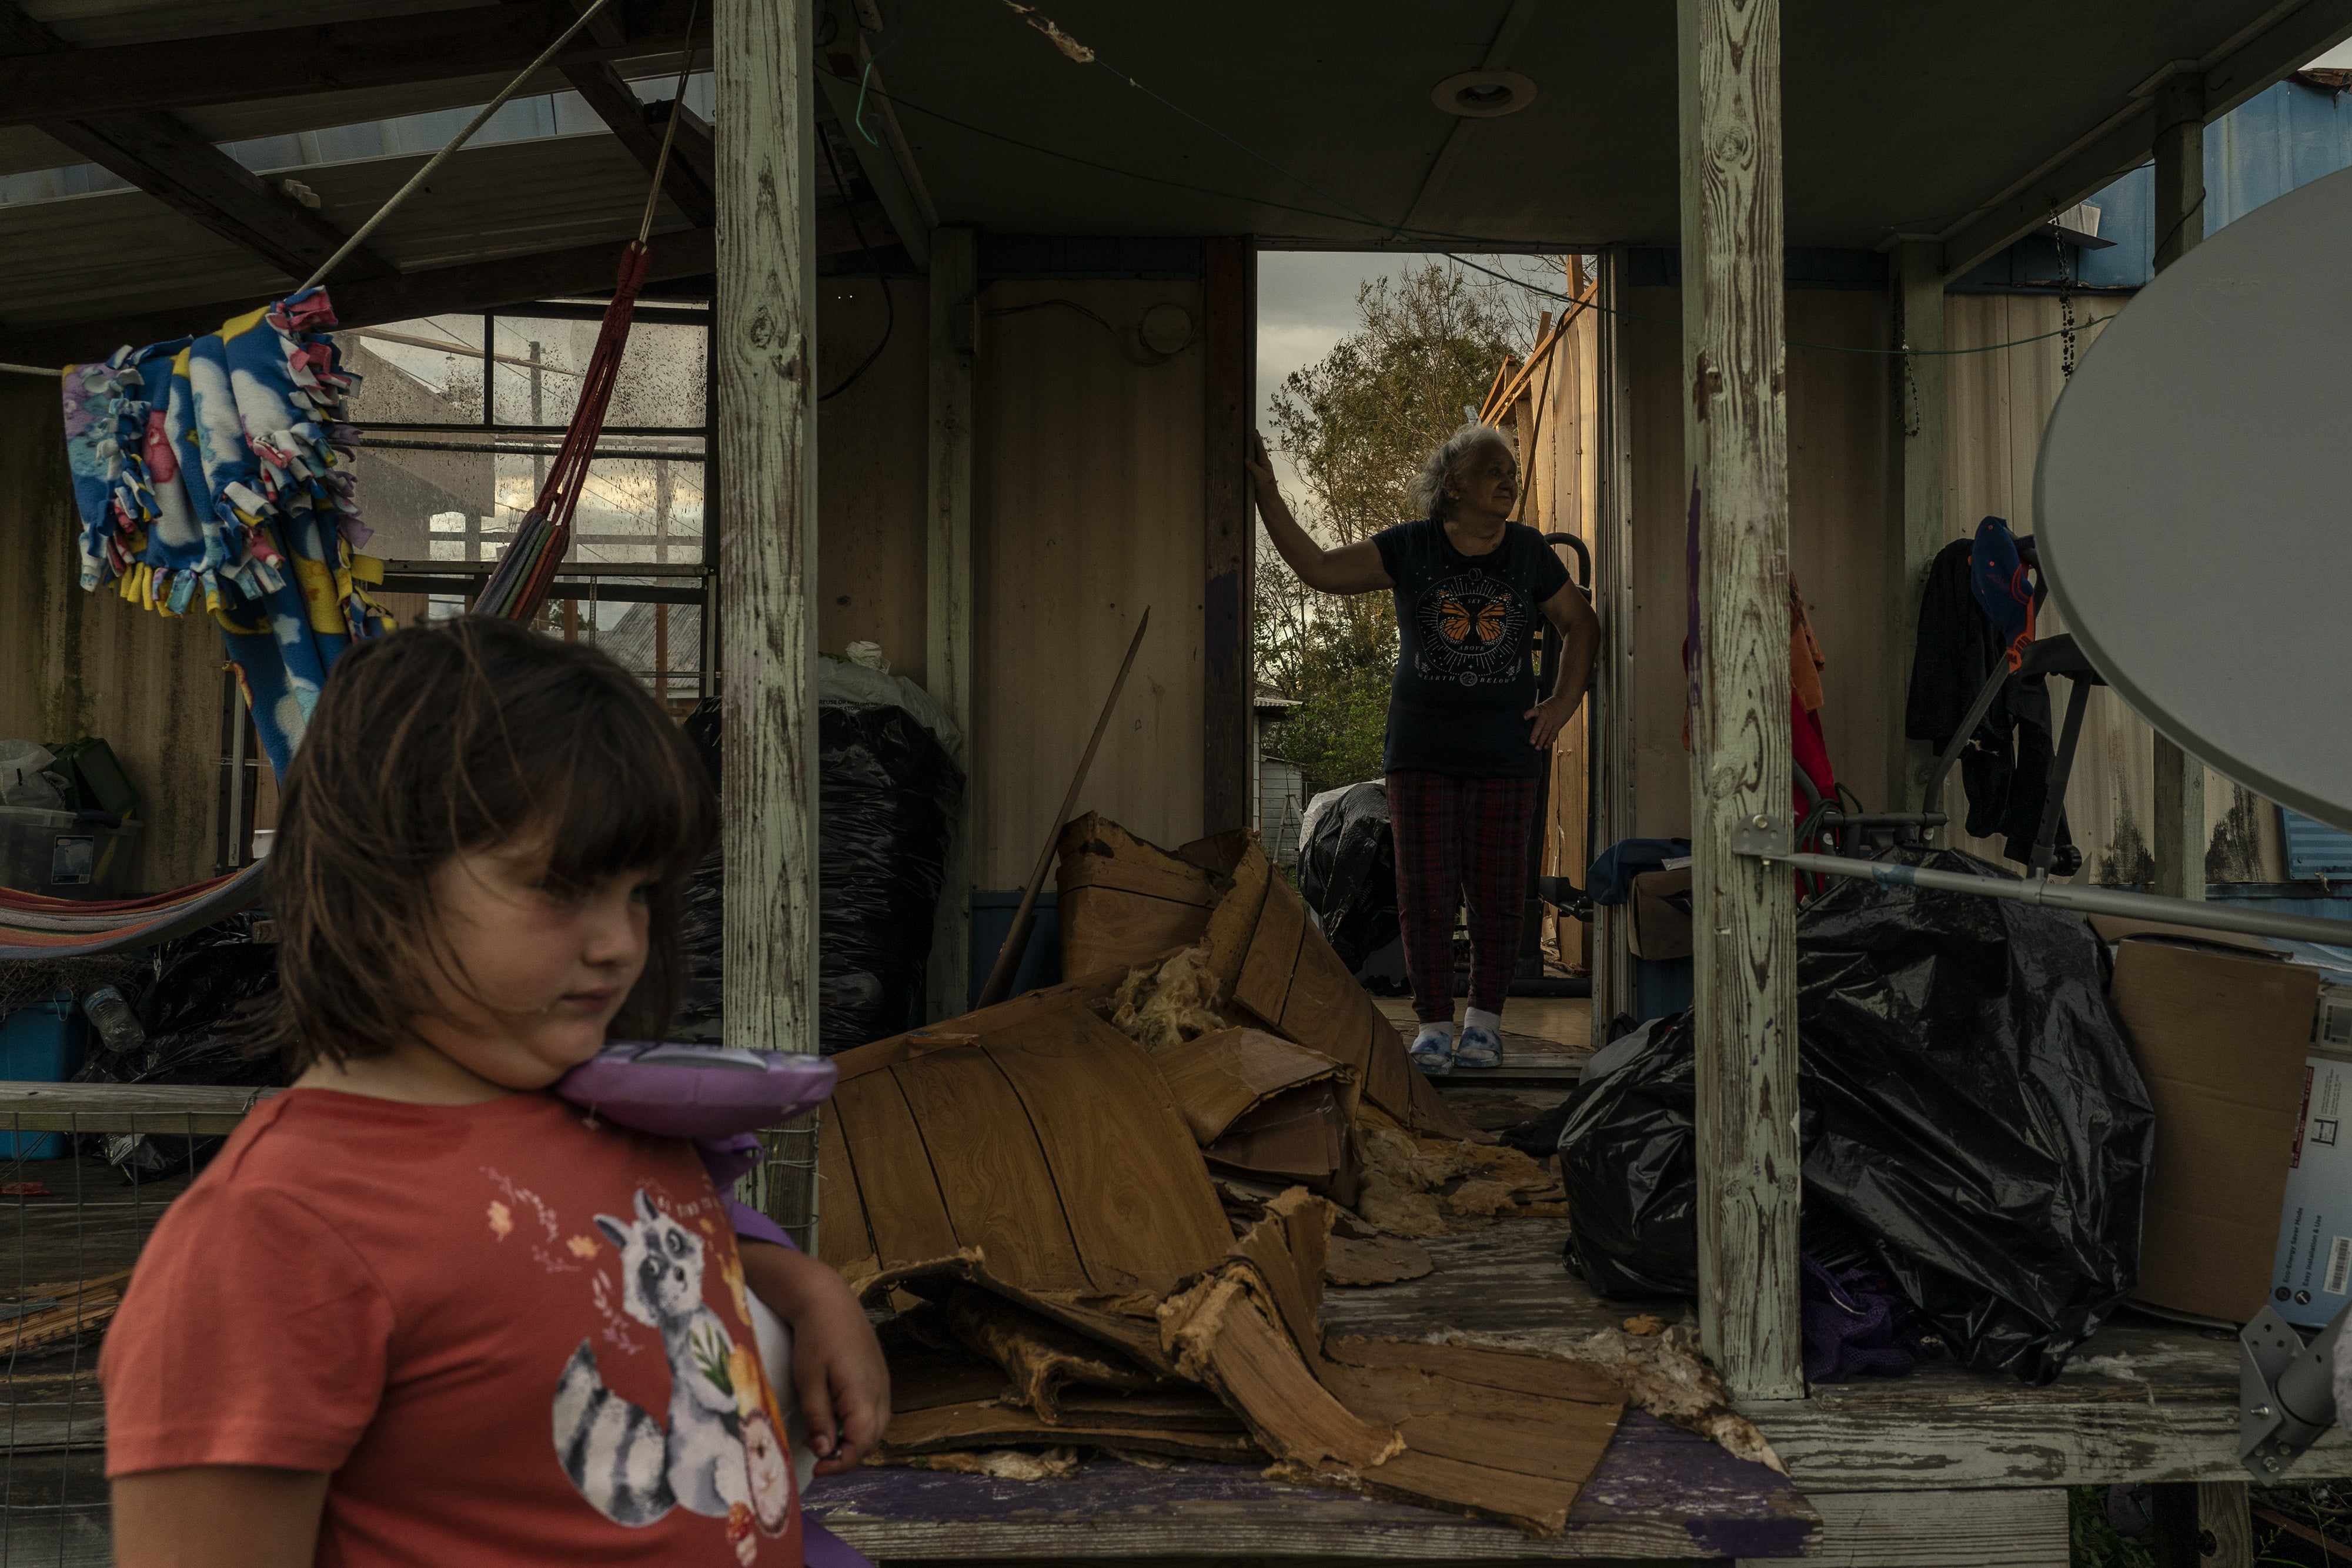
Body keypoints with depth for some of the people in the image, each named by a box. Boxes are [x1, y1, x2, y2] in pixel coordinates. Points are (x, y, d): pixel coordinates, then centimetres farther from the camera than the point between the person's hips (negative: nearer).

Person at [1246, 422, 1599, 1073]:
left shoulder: (1529, 552, 5)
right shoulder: (1409, 548, 0)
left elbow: (1581, 625, 16)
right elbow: (1318, 567, -8)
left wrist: (1563, 702, 5)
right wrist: (1267, 493, -16)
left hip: (1504, 750, 1)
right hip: (1422, 749, -1)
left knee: (1497, 890, 2)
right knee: (1425, 890, -1)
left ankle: (1484, 1019, 18)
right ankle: (1434, 1024, 10)